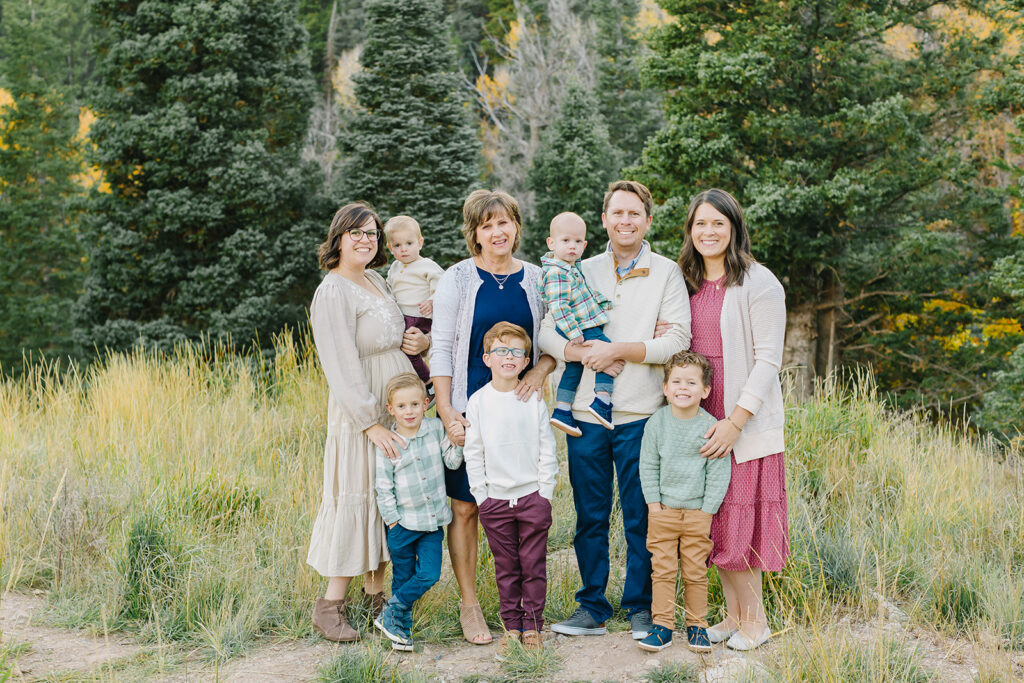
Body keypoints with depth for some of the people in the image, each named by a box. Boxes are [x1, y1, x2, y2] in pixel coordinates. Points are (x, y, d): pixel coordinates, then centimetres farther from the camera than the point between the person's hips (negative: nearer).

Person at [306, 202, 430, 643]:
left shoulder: (376, 281, 12)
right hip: (360, 415, -8)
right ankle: (330, 606, 6)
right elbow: (342, 369, -21)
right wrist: (371, 424, -26)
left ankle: (376, 593, 23)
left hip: (396, 409, 8)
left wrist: (419, 341, 4)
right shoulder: (333, 293, -15)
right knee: (356, 499, -4)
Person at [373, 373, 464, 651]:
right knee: (403, 577, 7)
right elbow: (383, 488, -5)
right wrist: (393, 520, -7)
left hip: (433, 523, 3)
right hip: (403, 523, -2)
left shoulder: (436, 428, 0)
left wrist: (457, 442, -15)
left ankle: (393, 611, 12)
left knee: (429, 574, -5)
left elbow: (452, 462, 3)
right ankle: (401, 627, 22)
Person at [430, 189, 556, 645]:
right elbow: (441, 348, -3)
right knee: (465, 507, 0)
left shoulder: (536, 279, 7)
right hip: (470, 408, -2)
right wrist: (446, 411, -11)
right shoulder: (458, 279, -1)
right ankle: (469, 604, 14)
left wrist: (540, 371, -9)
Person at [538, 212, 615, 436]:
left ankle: (562, 410, 24)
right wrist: (574, 332, -27)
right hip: (582, 331, -11)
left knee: (573, 368, 18)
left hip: (577, 330, 11)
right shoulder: (556, 273, -20)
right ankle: (602, 401, -16)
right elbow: (557, 306, -26)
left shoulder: (570, 268, 12)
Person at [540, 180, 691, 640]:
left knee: (640, 518, 4)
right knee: (590, 516, 8)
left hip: (639, 416, -2)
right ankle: (592, 608, 19)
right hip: (586, 413, 2)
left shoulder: (666, 274, 4)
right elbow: (548, 333, 4)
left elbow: (678, 339, -7)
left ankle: (641, 608, 17)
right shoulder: (581, 273, 11)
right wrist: (583, 352, -14)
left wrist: (618, 351, -15)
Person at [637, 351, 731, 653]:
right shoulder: (657, 423, -3)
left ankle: (697, 625, 19)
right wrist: (653, 502, -2)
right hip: (662, 510, 1)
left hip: (698, 512, -1)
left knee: (696, 571, 6)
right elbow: (648, 465, 4)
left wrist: (707, 510, -6)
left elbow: (719, 473, -4)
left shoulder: (711, 427, -8)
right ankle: (662, 624, 12)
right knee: (662, 569, 3)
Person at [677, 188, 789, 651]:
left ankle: (753, 617, 10)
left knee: (740, 517, -4)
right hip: (697, 417, 6)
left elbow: (768, 360, -12)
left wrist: (735, 421, -17)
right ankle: (735, 614, 19)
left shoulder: (758, 283, -7)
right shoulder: (686, 283, 12)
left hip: (747, 419, -6)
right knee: (713, 519, 8)